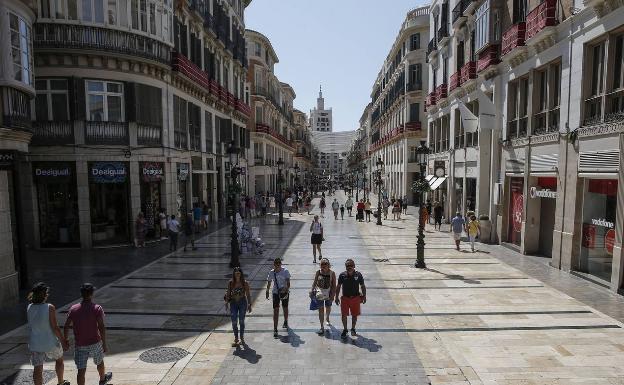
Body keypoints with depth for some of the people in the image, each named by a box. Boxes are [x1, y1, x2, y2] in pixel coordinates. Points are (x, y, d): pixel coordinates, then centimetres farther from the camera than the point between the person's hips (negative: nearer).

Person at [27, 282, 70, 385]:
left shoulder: (29, 308, -8)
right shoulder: (50, 307, -22)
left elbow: (31, 324, 9)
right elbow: (54, 327, -18)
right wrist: (63, 341, -10)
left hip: (35, 344, 4)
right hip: (50, 342, -3)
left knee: (38, 369, 12)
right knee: (59, 360, 22)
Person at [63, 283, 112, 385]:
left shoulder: (73, 309, -2)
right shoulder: (97, 308, -13)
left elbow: (66, 326, 3)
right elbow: (101, 327, -18)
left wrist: (65, 340, 20)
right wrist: (104, 344, -11)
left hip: (79, 345, 2)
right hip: (95, 343, -2)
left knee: (81, 370, 4)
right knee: (99, 362, 23)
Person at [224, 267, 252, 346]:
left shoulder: (245, 283, -5)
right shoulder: (230, 283, -2)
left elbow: (248, 295, -1)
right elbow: (228, 293, 2)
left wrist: (249, 304, -4)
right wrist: (226, 302, -11)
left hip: (242, 303, -1)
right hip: (233, 303, 1)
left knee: (241, 321, 7)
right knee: (234, 322, 0)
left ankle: (242, 338, 24)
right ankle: (236, 338, 17)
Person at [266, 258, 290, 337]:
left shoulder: (285, 271, -11)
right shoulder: (271, 272, -5)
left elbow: (288, 282, -14)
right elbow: (269, 283, 7)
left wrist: (287, 289, -29)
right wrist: (267, 292, 8)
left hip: (284, 292, 0)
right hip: (275, 292, 0)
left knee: (285, 308, 17)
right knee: (276, 310, -6)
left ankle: (285, 322, 44)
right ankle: (275, 329, -2)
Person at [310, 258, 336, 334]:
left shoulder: (332, 273, -10)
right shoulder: (318, 272, -7)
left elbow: (334, 285, -7)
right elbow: (314, 282, 3)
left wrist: (332, 295, -12)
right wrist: (312, 290, -5)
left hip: (328, 293, 0)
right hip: (320, 293, 0)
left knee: (328, 308, 19)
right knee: (321, 309, 1)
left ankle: (327, 319, 51)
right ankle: (322, 327, 9)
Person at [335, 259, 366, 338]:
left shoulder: (358, 275, -7)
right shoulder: (342, 275, -7)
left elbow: (362, 286, 3)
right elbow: (338, 287, 3)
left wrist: (364, 296, 1)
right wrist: (336, 297, 2)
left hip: (355, 298, 0)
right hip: (345, 298, 0)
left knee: (354, 315, 12)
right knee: (344, 315, 4)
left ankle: (353, 329, 33)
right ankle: (345, 329, 24)